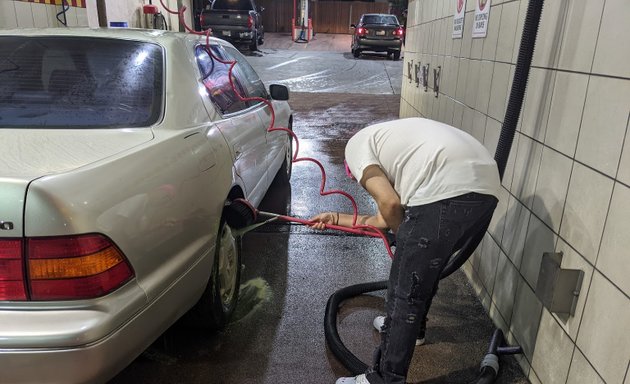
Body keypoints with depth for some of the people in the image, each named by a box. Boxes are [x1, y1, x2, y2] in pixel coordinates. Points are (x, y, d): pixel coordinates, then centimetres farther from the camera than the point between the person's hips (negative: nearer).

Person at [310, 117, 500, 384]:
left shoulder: (356, 145, 14)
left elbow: (389, 204, -3)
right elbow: (388, 217, 32)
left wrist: (405, 237, 17)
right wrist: (338, 218, 43)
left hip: (446, 191, -9)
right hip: (485, 188, 10)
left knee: (404, 292, 4)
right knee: (427, 267, 31)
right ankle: (411, 325, 53)